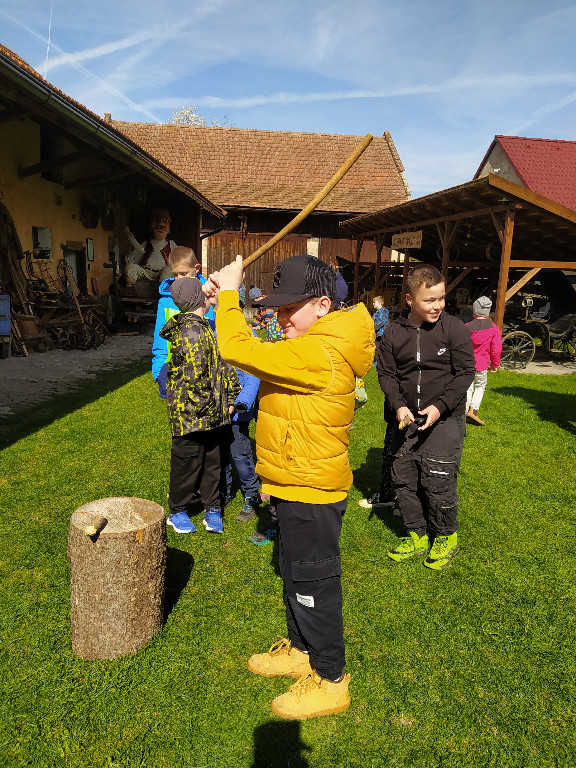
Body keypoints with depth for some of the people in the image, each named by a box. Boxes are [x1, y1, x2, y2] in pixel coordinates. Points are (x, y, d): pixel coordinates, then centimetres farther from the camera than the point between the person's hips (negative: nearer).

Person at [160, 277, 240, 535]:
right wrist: (206, 406, -16)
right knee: (187, 462, 6)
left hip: (213, 415, 9)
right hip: (190, 412, -9)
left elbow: (221, 363, 17)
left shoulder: (204, 328, 14)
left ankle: (212, 508, 28)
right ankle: (178, 511, 24)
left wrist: (229, 398, 14)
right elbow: (195, 376, -23)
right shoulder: (190, 331, -18)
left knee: (213, 460, 16)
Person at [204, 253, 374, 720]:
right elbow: (255, 350, 16)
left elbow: (237, 350, -28)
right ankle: (300, 651, 46)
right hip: (298, 486, 11)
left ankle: (330, 682, 27)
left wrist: (228, 291, -16)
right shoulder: (317, 345, 7)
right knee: (295, 575, 24)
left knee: (313, 584, 6)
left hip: (311, 493, -10)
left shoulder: (319, 355, -28)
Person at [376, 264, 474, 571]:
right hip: (407, 419, 4)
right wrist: (398, 405, -10)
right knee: (403, 478, 9)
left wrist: (439, 406, -15)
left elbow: (465, 372, -6)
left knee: (438, 480, -4)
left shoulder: (455, 328, -8)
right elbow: (386, 373, 5)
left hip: (445, 419, -4)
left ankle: (446, 537, 22)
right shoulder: (394, 331, 0)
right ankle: (416, 535, 29)